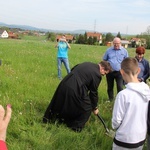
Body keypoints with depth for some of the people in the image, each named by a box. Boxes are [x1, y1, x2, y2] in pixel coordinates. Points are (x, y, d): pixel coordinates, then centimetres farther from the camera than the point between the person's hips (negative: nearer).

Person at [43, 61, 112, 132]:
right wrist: (95, 108, 13)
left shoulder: (86, 64, 15)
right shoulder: (96, 74, -7)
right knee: (87, 107, 12)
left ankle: (48, 118, 48)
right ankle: (77, 126, 22)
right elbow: (93, 92, 0)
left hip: (64, 84, 8)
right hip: (75, 90, -8)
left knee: (61, 103, 29)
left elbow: (73, 70, 21)